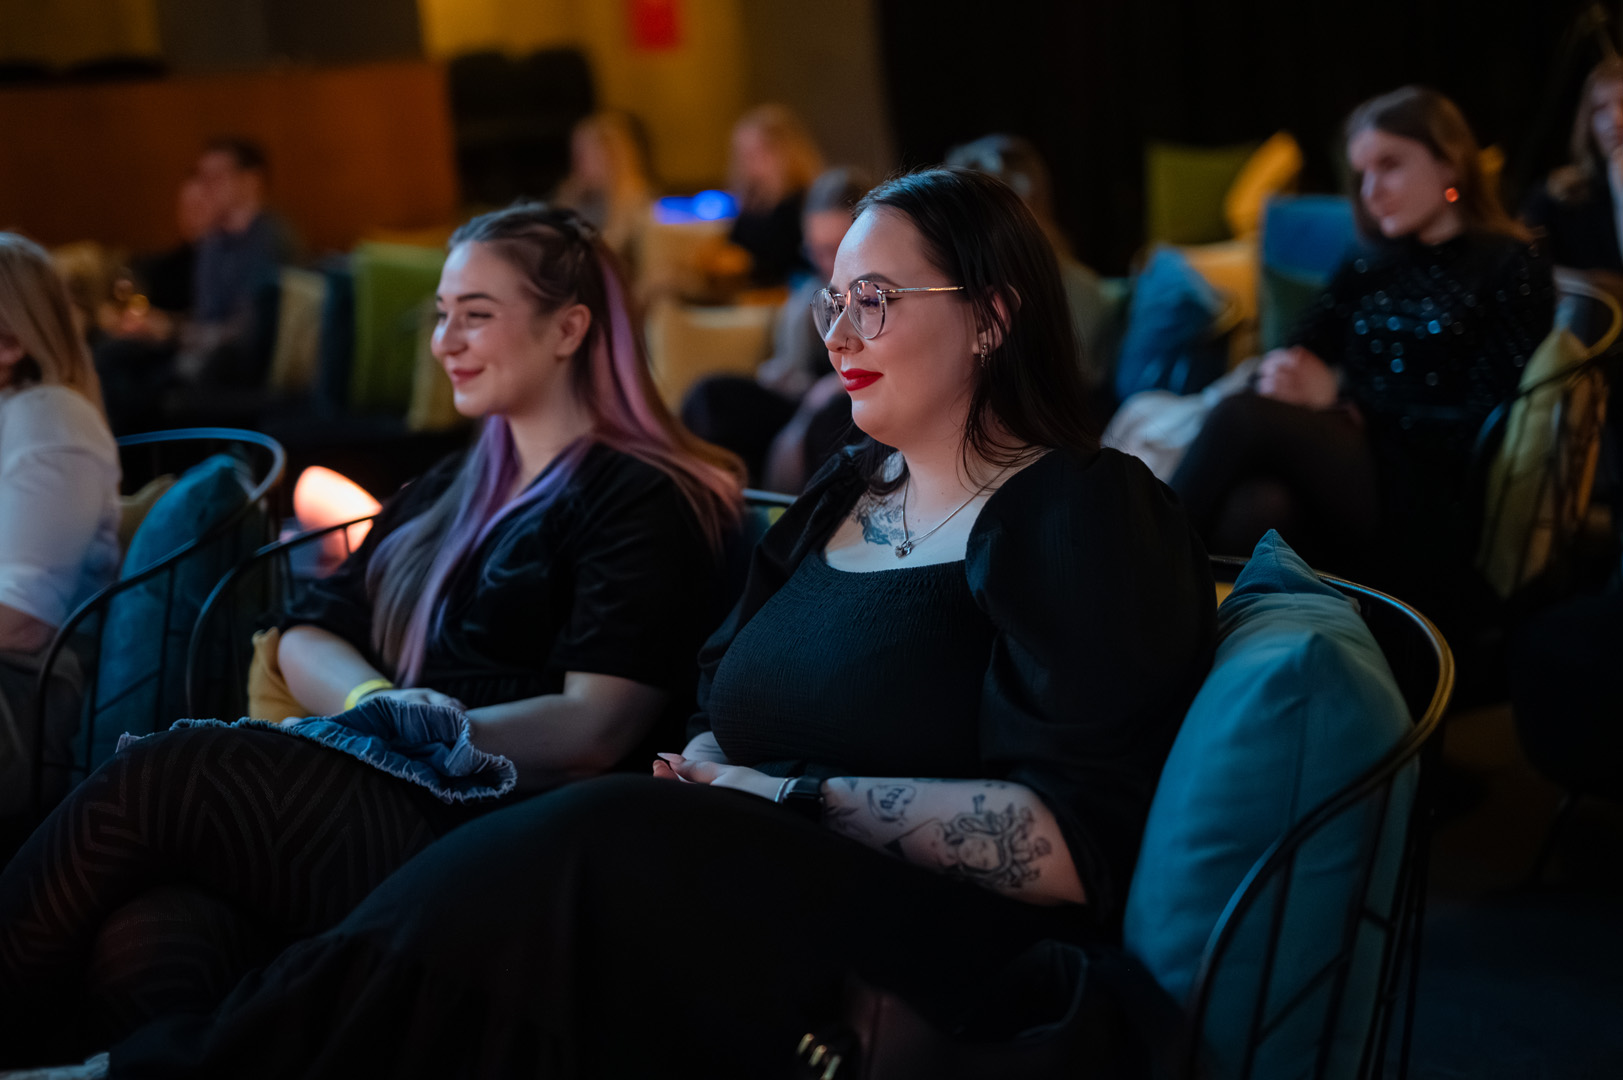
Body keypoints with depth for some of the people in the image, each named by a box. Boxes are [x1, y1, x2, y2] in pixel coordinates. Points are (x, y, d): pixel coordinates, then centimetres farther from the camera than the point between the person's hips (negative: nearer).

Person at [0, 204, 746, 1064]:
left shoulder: (640, 503, 2)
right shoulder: (455, 491, 27)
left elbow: (593, 731, -10)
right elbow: (306, 638, 18)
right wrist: (375, 702, -4)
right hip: (380, 802, 7)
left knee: (161, 775, -24)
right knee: (141, 942, -27)